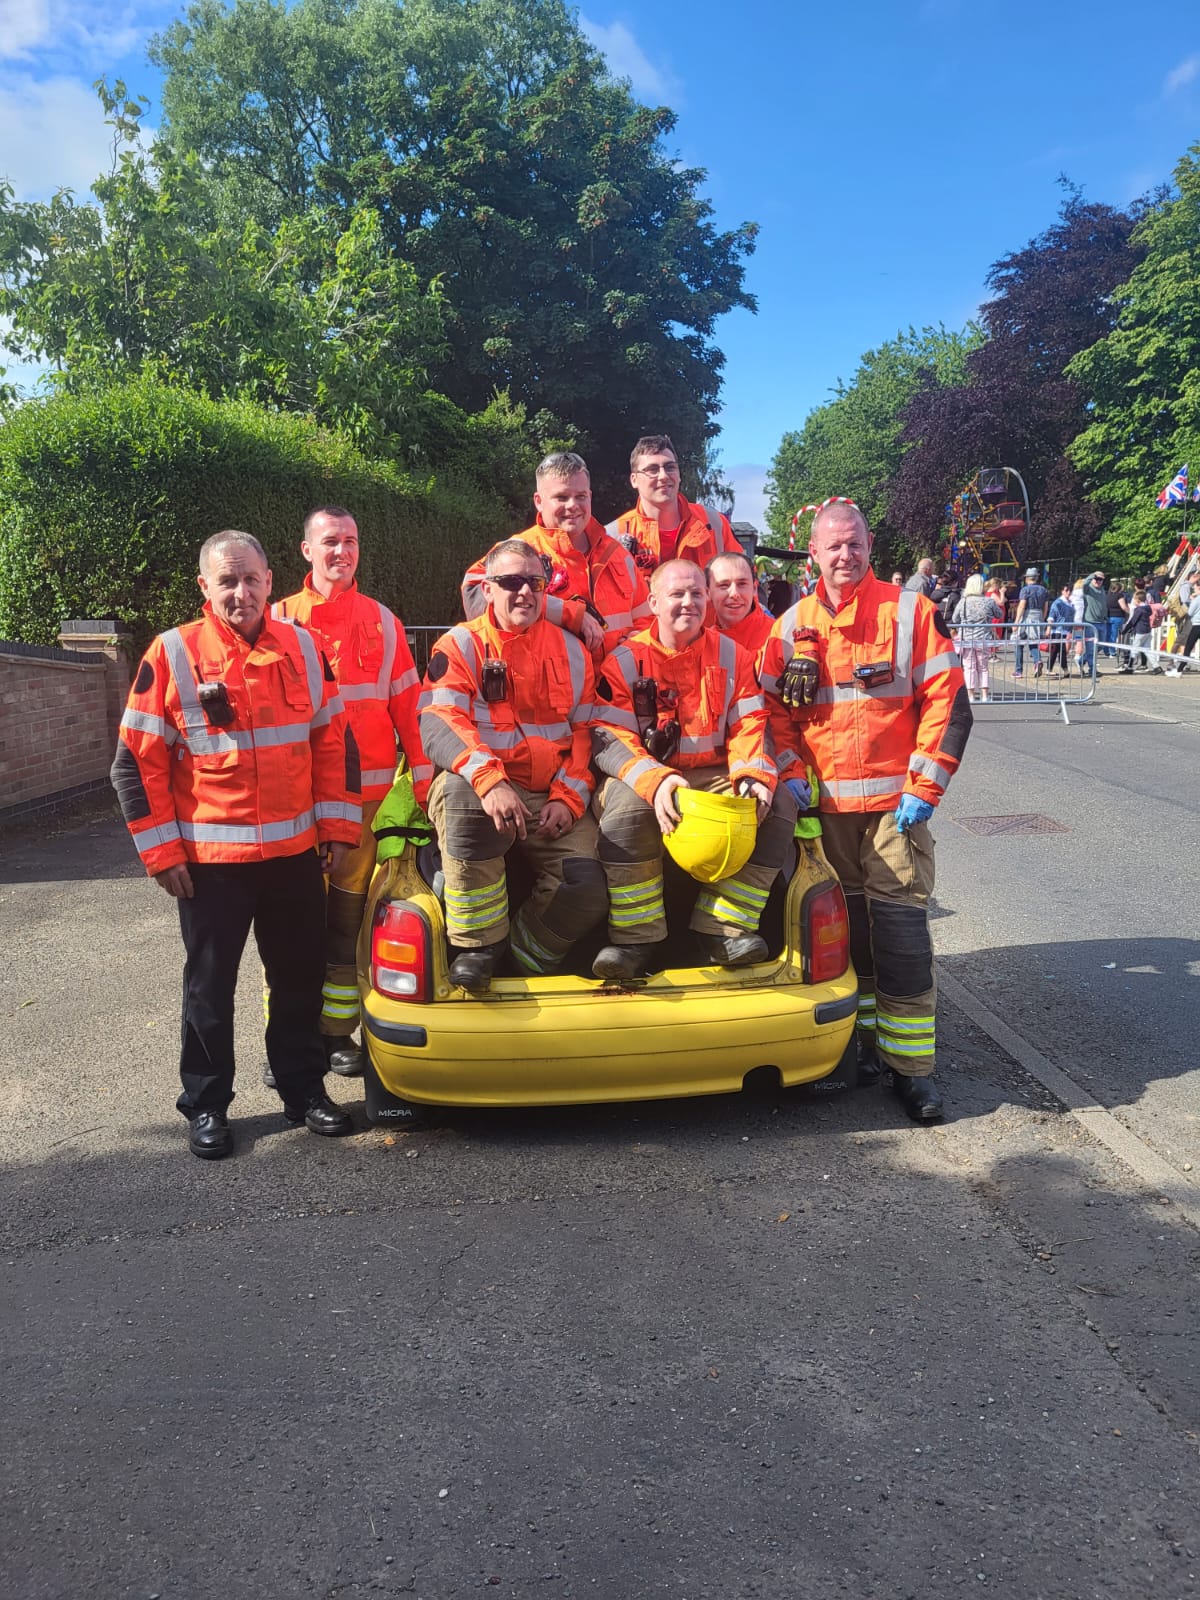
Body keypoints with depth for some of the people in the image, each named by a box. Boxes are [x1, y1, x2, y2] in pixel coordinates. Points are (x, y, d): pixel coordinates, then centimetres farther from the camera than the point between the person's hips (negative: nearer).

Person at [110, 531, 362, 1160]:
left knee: (300, 976, 13)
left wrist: (338, 827, 5)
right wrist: (161, 850, -7)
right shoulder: (172, 654, -6)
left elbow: (334, 741, 9)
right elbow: (138, 762, -4)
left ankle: (303, 1088, 30)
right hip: (209, 858, -3)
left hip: (295, 850, 3)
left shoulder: (303, 648, 4)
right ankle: (206, 1105, 24)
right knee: (210, 985, 8)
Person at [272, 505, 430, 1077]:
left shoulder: (383, 622, 10)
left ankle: (338, 1031, 18)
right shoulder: (280, 620, 5)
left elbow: (407, 704, 9)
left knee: (347, 917, 7)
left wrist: (423, 777, 3)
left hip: (365, 792, 1)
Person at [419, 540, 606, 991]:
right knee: (462, 798, -39)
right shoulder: (460, 645, 3)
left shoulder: (571, 651, 14)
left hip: (550, 799, 3)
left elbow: (584, 732, 12)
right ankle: (477, 948, -24)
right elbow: (439, 726, -12)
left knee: (587, 890, -20)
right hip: (478, 789, -3)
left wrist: (569, 796, -6)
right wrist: (488, 779, -30)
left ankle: (526, 963, 9)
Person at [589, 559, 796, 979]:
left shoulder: (732, 656, 8)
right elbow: (608, 738, -10)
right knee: (625, 806, -36)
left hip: (717, 777, 3)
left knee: (779, 802, -21)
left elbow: (749, 726, 3)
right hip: (646, 775, -3)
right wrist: (655, 780, -30)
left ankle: (723, 927, -18)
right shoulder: (626, 660, -1)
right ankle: (634, 937, -23)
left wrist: (754, 775, -20)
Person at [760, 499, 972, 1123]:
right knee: (845, 925, 8)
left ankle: (910, 1064, 5)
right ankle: (865, 1040, 24)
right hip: (825, 805, 3)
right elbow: (775, 709, 13)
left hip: (894, 803, -3)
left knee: (901, 926, -5)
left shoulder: (910, 612, 0)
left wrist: (924, 788, -8)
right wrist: (792, 774, -2)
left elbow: (948, 704, -3)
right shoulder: (791, 627, 8)